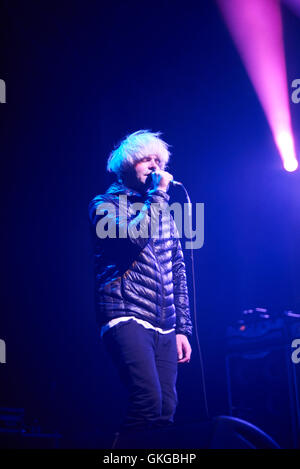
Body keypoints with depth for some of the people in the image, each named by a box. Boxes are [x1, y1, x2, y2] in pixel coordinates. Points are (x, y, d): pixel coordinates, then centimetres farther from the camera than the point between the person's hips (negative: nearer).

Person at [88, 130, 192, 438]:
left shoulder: (163, 212, 22)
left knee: (166, 409, -2)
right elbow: (133, 236, -18)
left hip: (165, 328, 6)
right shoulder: (105, 204, 5)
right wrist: (158, 195, -6)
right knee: (148, 400, -22)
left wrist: (182, 328, 16)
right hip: (127, 318, -6)